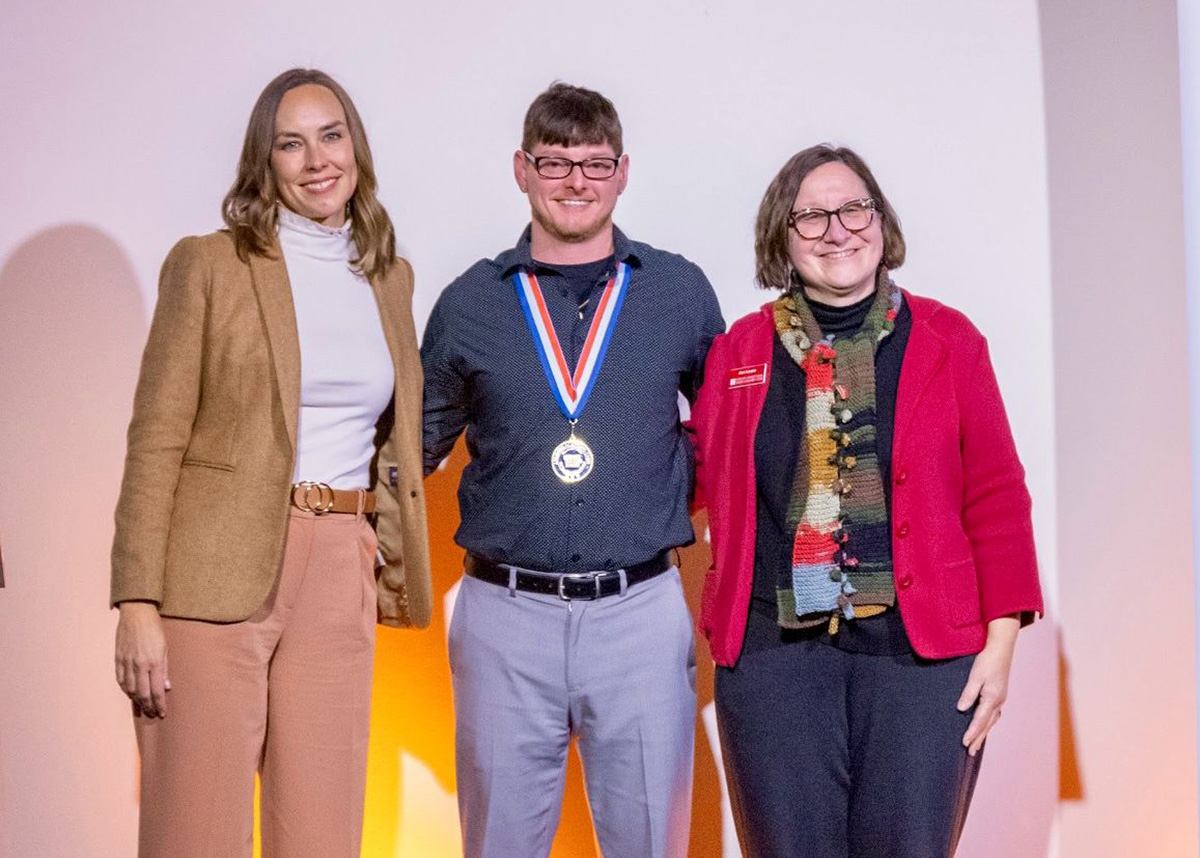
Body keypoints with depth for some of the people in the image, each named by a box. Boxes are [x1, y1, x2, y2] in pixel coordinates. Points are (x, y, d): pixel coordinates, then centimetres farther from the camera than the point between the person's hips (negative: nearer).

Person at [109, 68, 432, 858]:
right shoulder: (209, 265, 0)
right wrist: (138, 604, -11)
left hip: (339, 584, 4)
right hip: (216, 579, -4)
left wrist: (394, 563, 12)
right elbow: (156, 442, -4)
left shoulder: (391, 278, 14)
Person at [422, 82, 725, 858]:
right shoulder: (470, 302, 7)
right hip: (505, 613, 0)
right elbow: (420, 443, 16)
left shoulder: (681, 292, 6)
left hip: (640, 611, 0)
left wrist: (686, 473, 4)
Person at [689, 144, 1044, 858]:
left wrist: (1002, 638, -3)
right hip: (775, 647, 1)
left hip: (922, 648, -1)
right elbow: (699, 479, 16)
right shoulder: (739, 351, 9)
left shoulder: (947, 340, 5)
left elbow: (996, 495, 3)